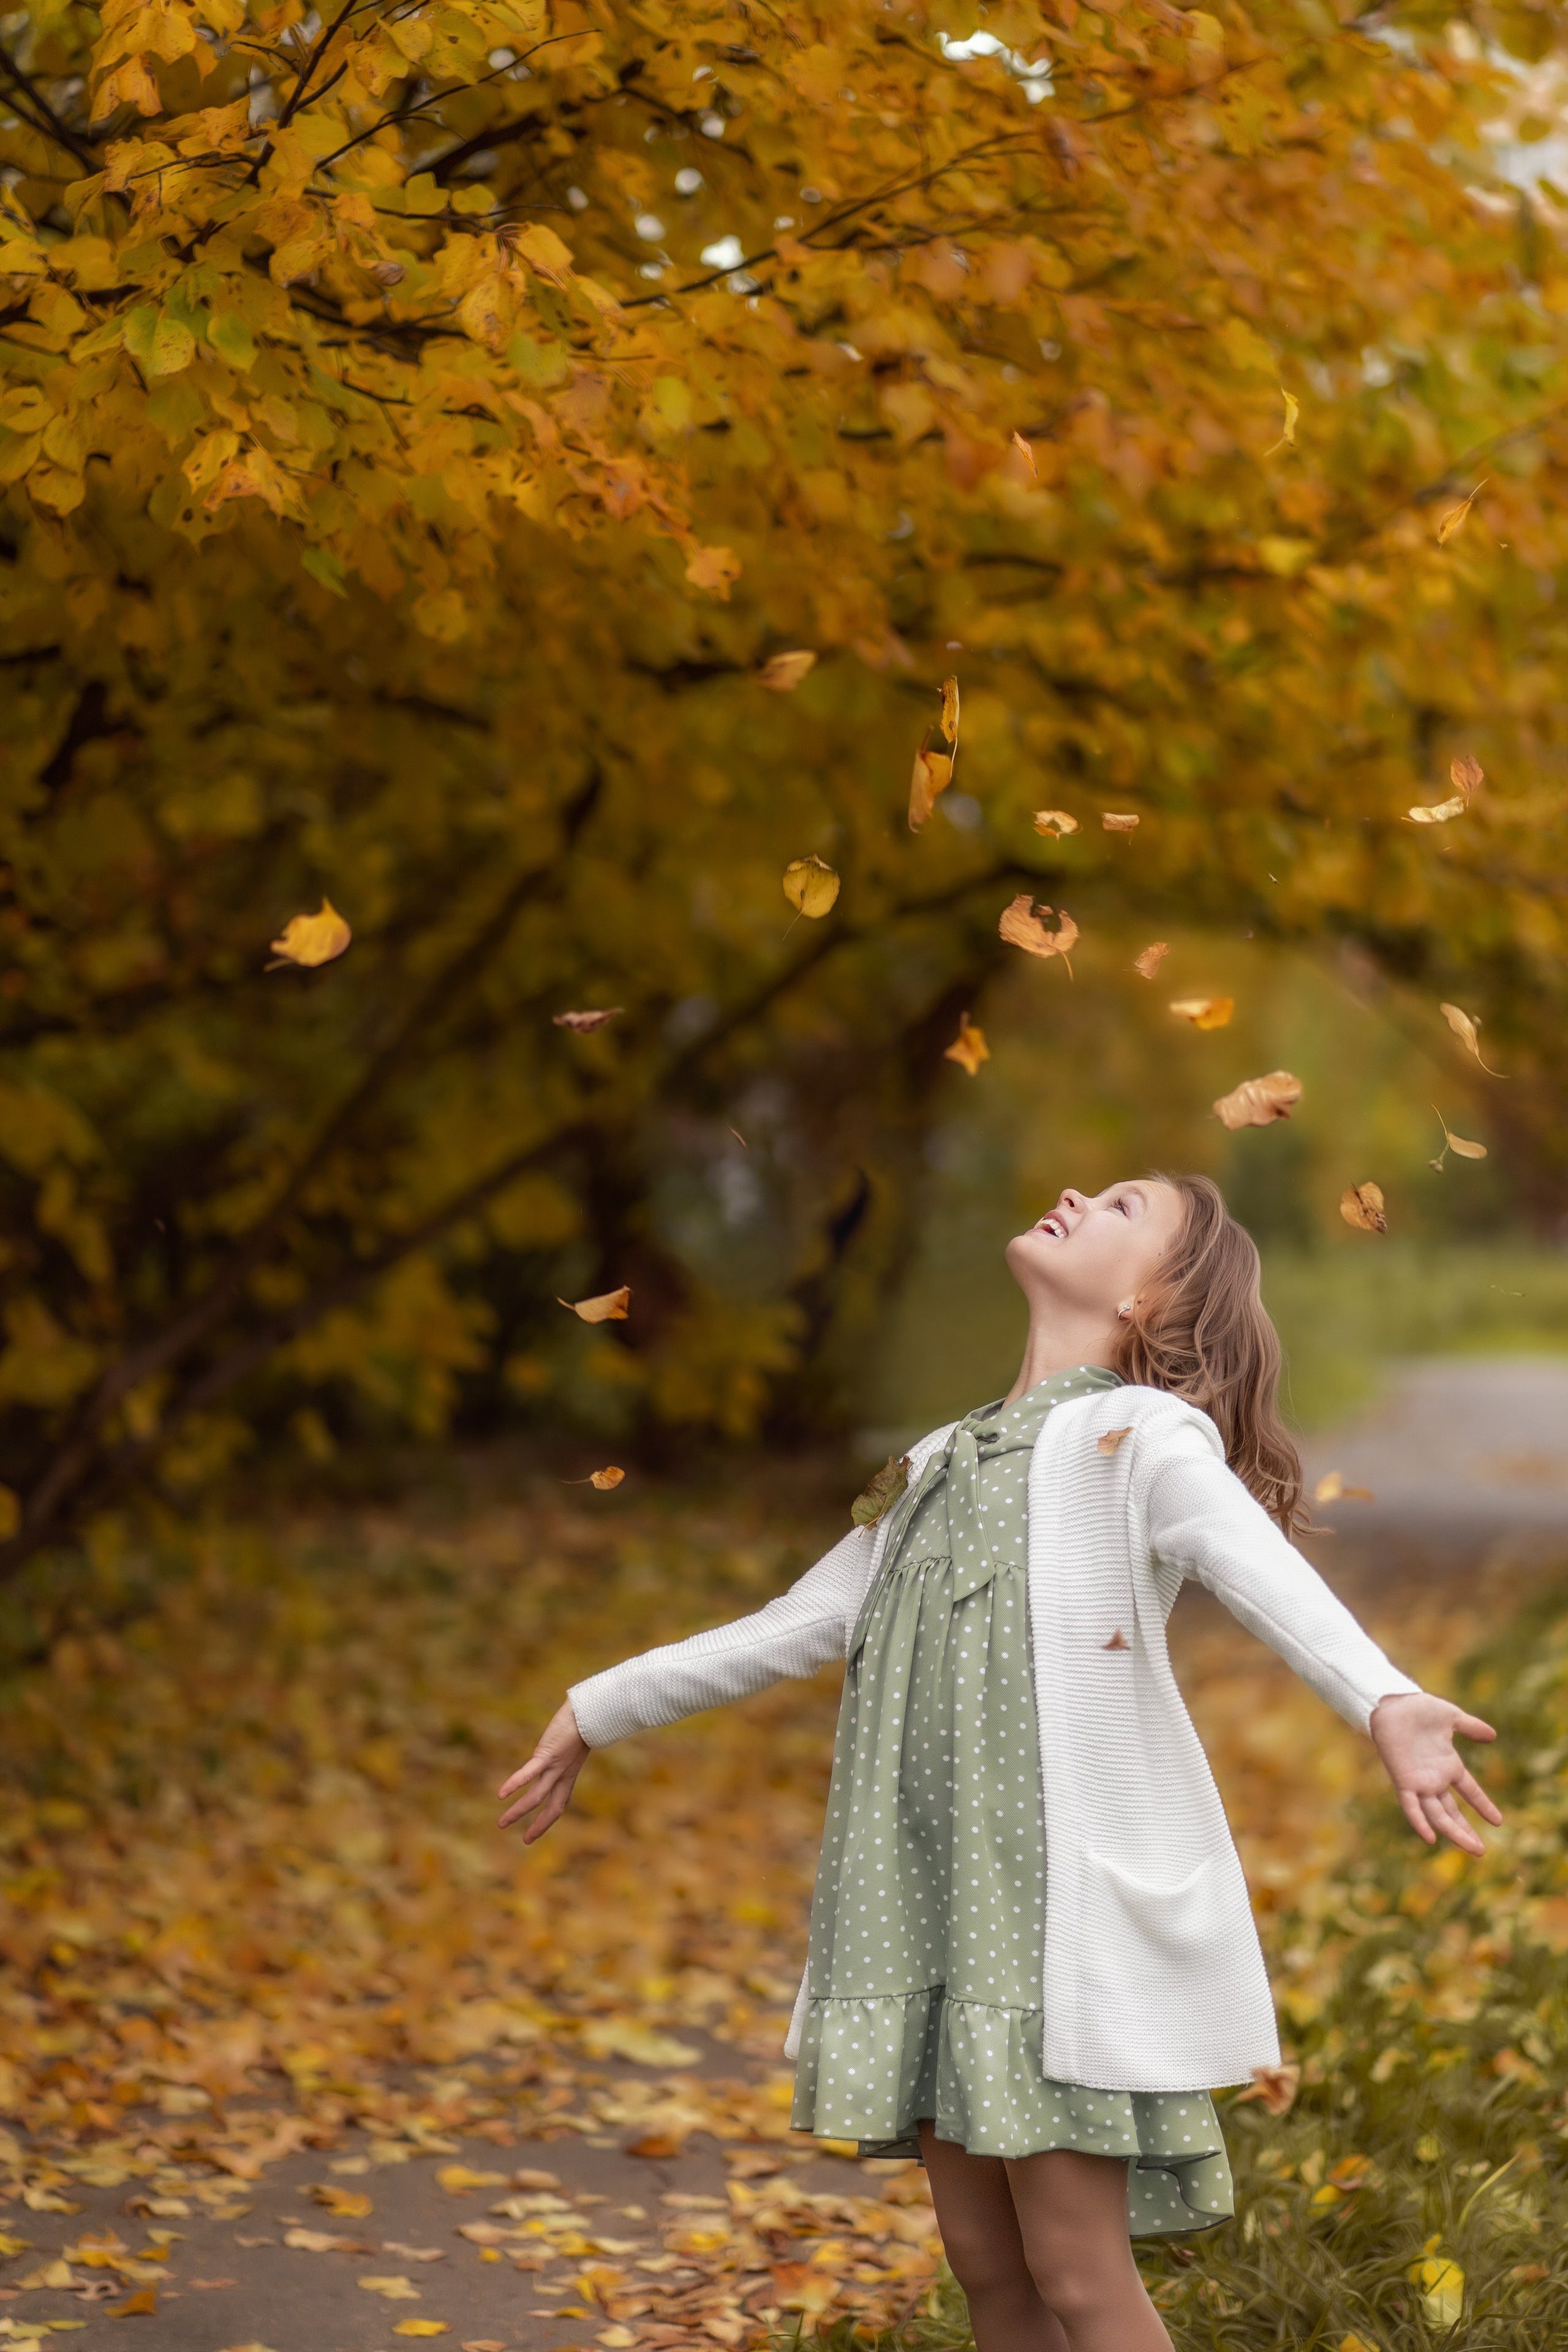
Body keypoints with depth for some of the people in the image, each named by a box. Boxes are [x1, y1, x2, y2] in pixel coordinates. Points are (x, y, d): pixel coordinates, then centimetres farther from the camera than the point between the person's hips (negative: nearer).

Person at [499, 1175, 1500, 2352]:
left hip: (1062, 1889, -7)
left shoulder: (1141, 1436, -3)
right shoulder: (943, 1465, 20)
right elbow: (794, 1626, 28)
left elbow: (1266, 1571, -23)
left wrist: (1388, 1701, -43)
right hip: (929, 1897, 7)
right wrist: (597, 1712, 34)